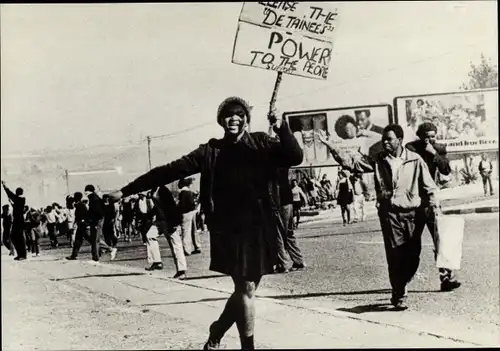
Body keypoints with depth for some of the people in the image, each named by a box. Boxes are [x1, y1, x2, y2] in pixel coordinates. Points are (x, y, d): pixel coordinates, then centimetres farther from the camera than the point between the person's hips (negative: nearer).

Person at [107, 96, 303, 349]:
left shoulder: (262, 144, 5)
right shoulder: (211, 151, 3)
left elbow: (295, 157, -6)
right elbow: (171, 170, 0)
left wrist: (281, 127, -22)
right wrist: (127, 190, -3)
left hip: (260, 229, 2)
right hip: (230, 229, -2)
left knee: (245, 289, 9)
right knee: (246, 289, -5)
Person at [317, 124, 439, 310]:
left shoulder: (415, 160, 1)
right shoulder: (378, 160, 5)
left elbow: (428, 186, 5)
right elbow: (351, 162, -1)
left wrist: (433, 204, -9)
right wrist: (330, 146, -11)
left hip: (412, 212, 0)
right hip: (389, 213, 0)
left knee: (413, 255, 4)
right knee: (395, 254, -4)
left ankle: (400, 287, 30)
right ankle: (399, 295, 7)